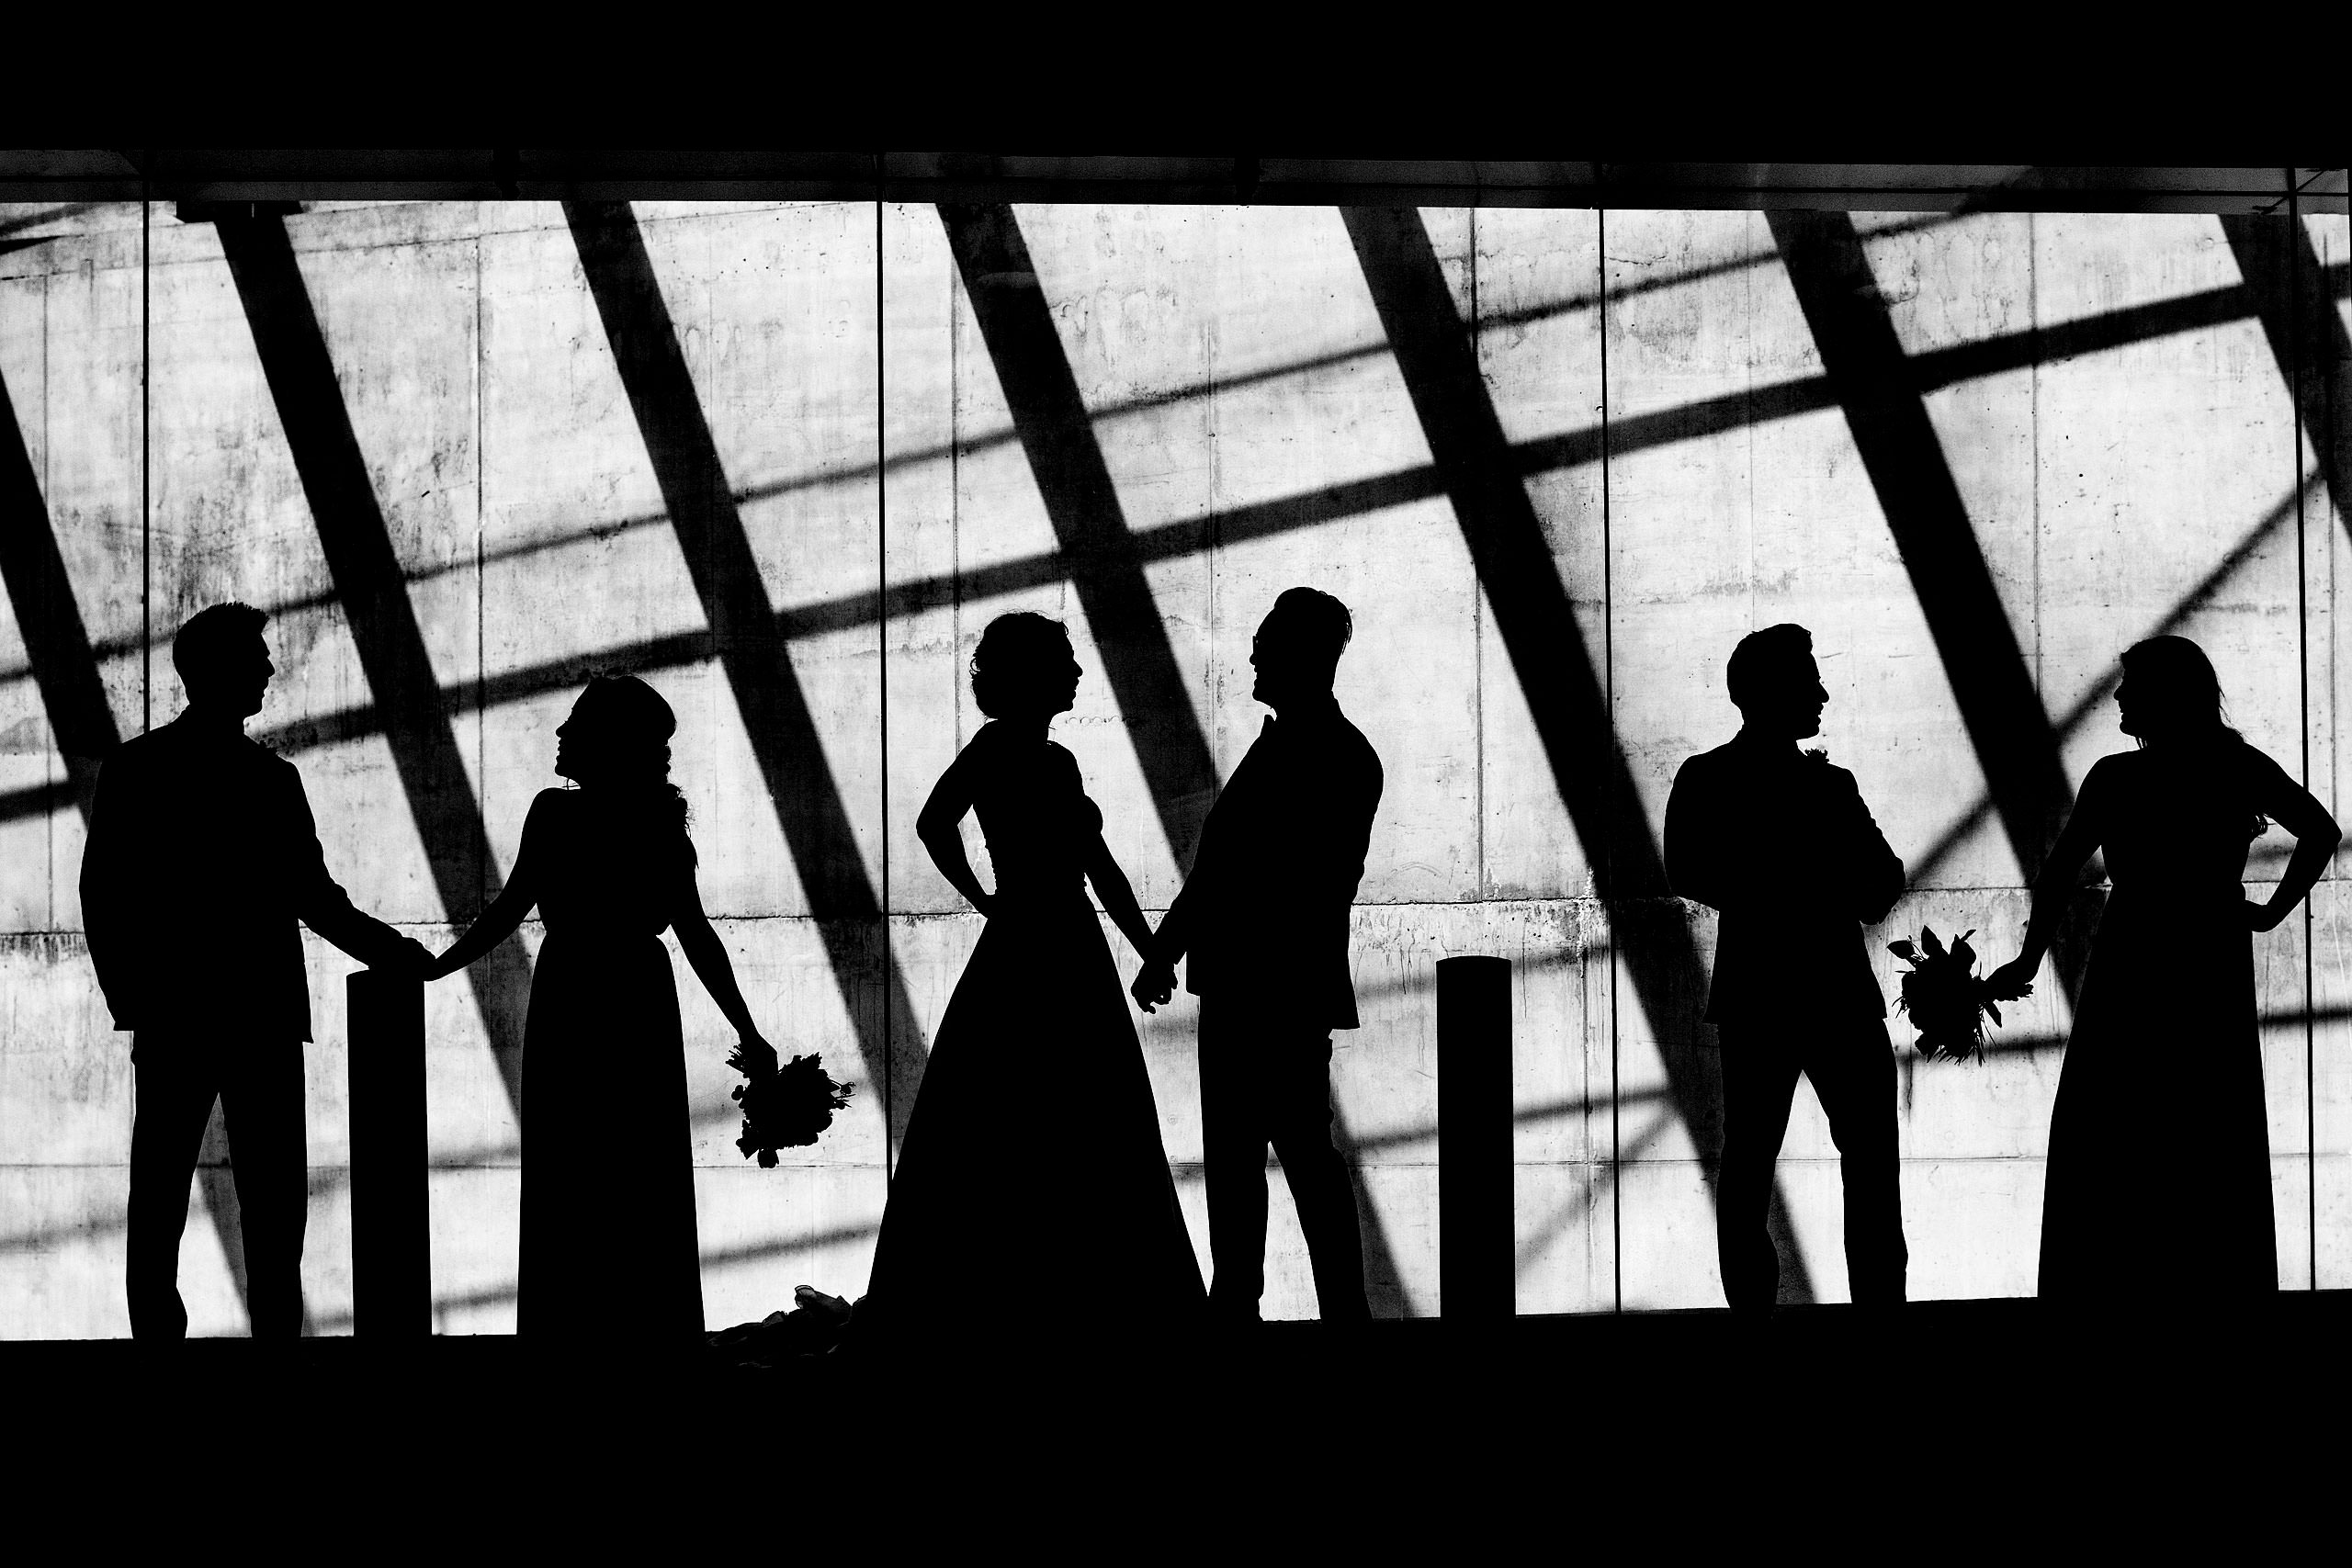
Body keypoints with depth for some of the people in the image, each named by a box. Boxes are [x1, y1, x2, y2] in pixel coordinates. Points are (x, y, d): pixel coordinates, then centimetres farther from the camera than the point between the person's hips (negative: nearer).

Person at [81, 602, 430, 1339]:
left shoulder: (274, 777, 17)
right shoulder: (137, 770, 4)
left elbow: (312, 893, 20)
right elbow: (105, 894, 0)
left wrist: (387, 950, 6)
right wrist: (133, 1001, -9)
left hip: (265, 1020, 4)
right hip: (175, 1021, -4)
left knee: (277, 1199, 0)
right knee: (159, 1193, -3)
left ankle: (277, 1330, 3)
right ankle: (157, 1331, 0)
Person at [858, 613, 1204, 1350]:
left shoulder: (1057, 761, 13)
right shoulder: (999, 746, -9)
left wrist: (1152, 950, 15)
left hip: (1075, 958, 8)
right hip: (1022, 953, -8)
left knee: (1104, 1145, 9)